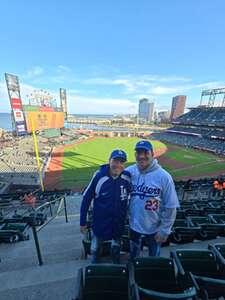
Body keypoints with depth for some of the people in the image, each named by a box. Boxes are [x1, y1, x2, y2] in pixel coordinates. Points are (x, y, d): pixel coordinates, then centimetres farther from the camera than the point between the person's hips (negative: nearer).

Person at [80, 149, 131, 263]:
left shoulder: (127, 177, -17)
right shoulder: (99, 176, -23)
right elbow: (86, 198, -14)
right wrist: (83, 222, -6)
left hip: (119, 221, 2)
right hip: (100, 221, -1)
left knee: (116, 247, 28)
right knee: (96, 247, 26)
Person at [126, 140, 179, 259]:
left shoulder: (164, 176, -22)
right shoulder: (128, 172, -14)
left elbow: (170, 207, -14)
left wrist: (164, 230, -10)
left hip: (154, 228, -2)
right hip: (134, 225, 3)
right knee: (133, 255, 29)